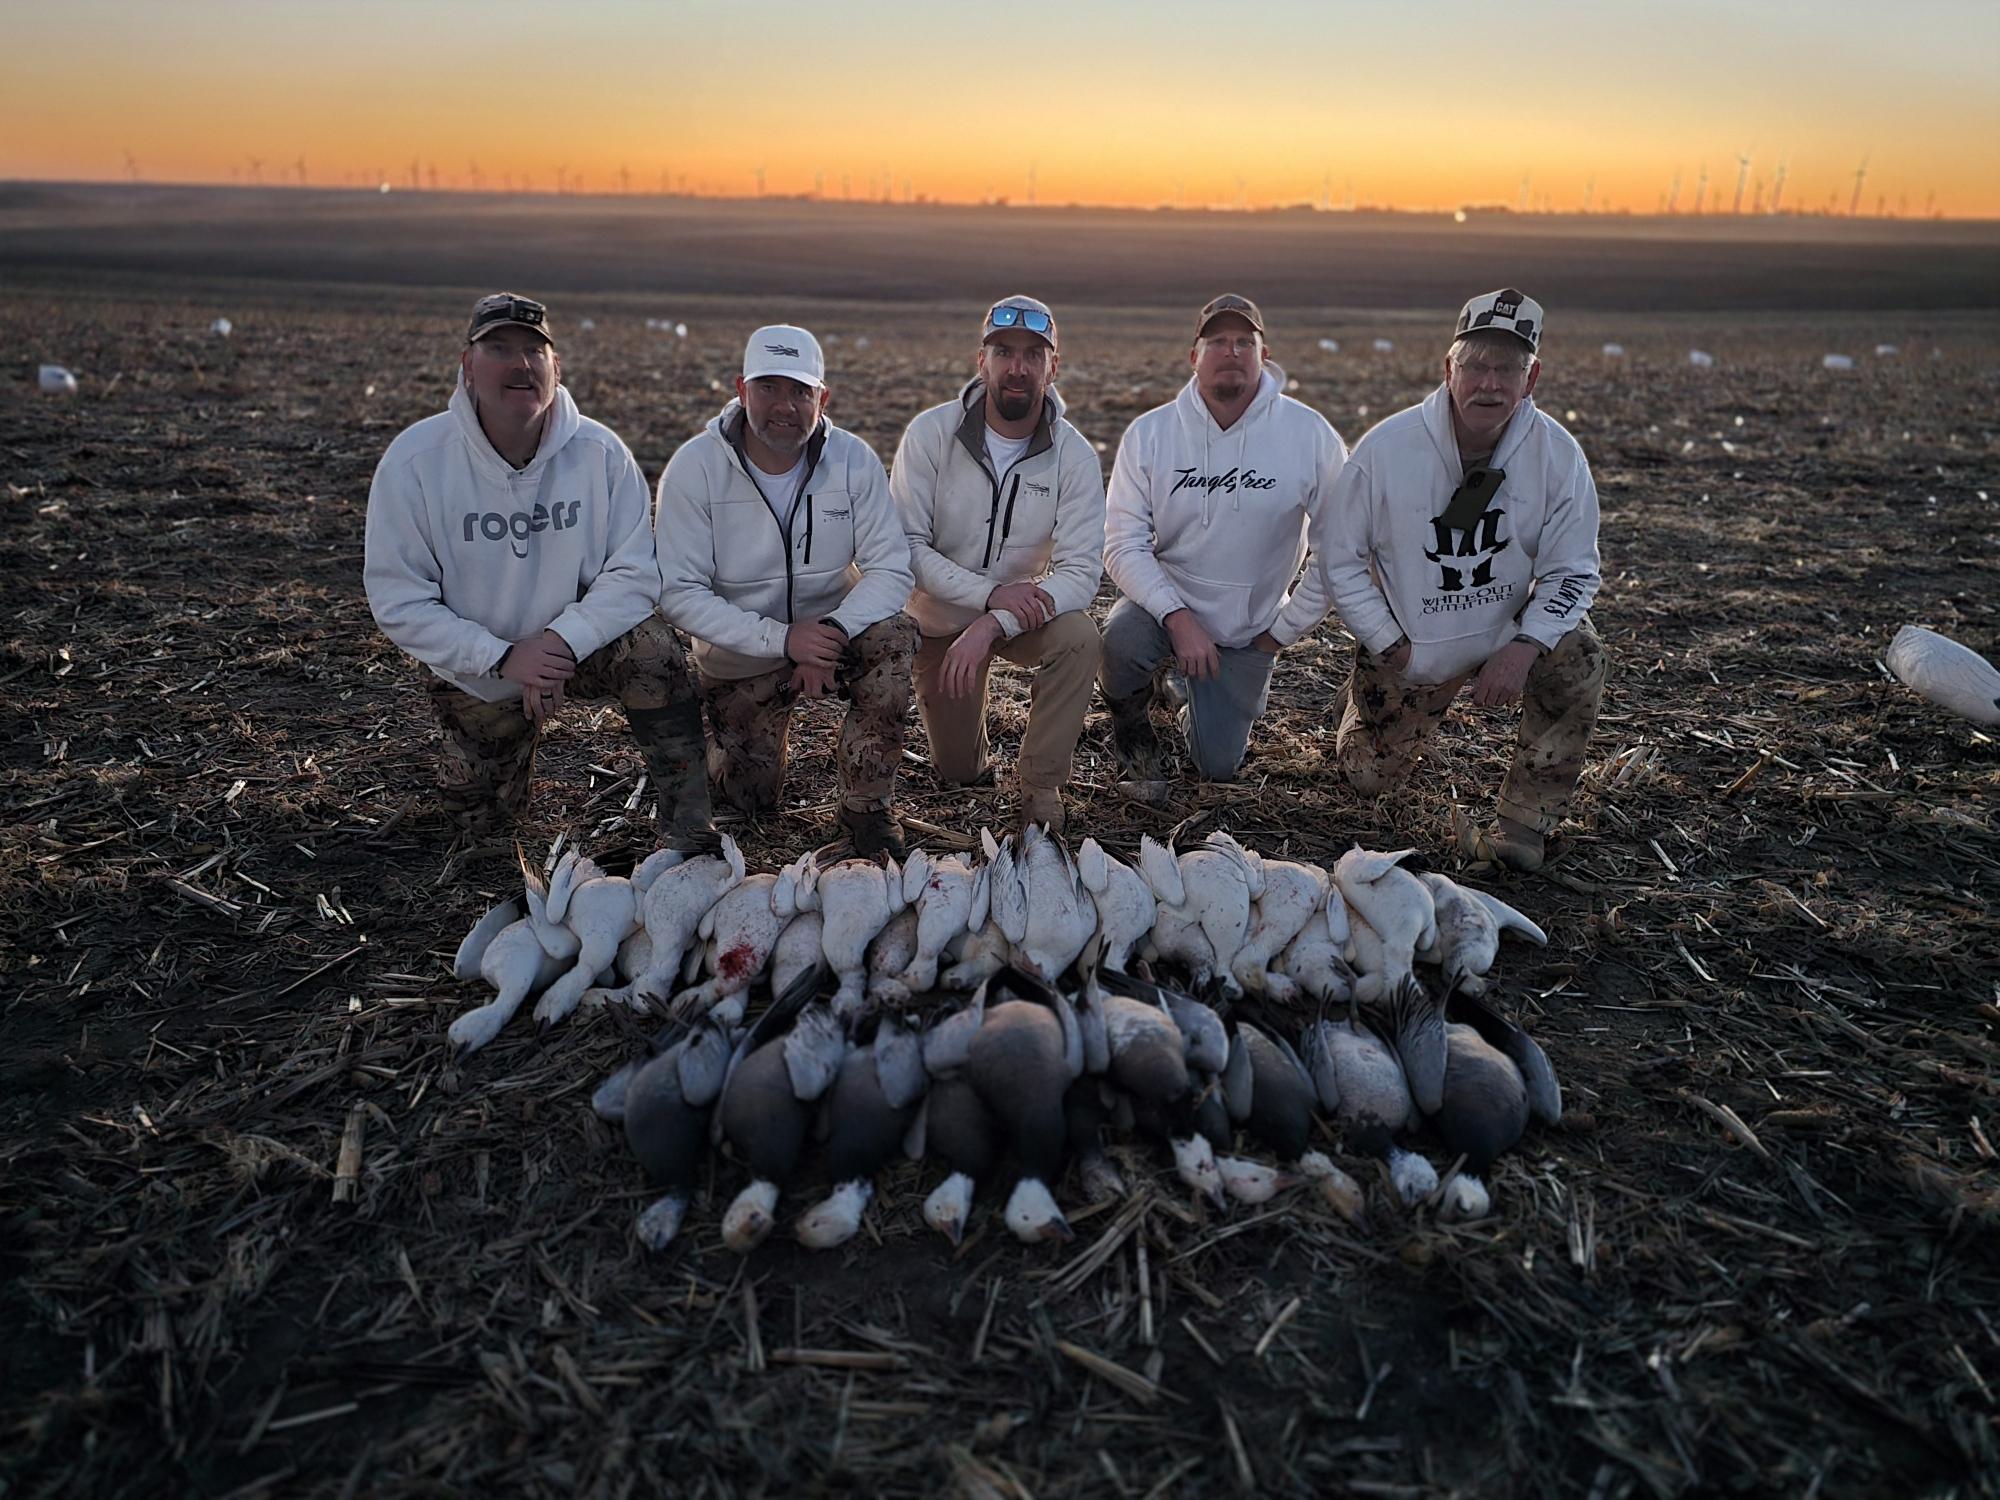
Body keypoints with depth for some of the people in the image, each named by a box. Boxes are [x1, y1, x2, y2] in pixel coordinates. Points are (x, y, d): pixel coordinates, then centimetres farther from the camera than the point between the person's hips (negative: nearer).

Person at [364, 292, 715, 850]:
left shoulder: (600, 452, -17)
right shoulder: (413, 459, -19)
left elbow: (634, 572, -16)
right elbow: (397, 600, -18)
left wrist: (560, 641, -31)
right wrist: (503, 658, -28)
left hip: (580, 641, -1)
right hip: (477, 674, 1)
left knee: (652, 651, -33)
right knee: (481, 821, 14)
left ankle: (688, 832, -21)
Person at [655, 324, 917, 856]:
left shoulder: (853, 460, -13)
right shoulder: (694, 467, -18)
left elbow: (891, 568, -15)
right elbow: (679, 592, -21)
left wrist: (833, 631, -34)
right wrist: (782, 638, -31)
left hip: (834, 633, 1)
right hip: (740, 659, 0)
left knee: (895, 634, -30)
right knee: (752, 798, 1)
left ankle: (866, 806, -14)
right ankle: (718, 732, 38)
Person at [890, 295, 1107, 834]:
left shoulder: (1075, 455, -16)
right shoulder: (931, 433, -17)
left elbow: (1081, 571, -22)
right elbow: (907, 546, -20)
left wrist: (993, 626, -35)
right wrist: (991, 593, -33)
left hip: (1024, 609, 0)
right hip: (941, 616, 0)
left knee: (1079, 638, -34)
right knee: (958, 773, 3)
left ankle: (1039, 787, -16)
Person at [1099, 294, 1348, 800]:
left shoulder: (1311, 436, -14)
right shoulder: (1149, 433, -11)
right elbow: (1123, 544, -14)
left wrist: (1283, 630, -7)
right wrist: (1177, 617, -26)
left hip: (1248, 633, 1)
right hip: (1165, 602, 0)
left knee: (1219, 767, 4)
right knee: (1122, 640, -35)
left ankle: (1198, 706, 42)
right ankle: (1134, 736, 1)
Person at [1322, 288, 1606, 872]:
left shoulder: (1557, 454, -16)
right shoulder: (1386, 448, -20)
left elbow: (1570, 571, -9)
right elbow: (1343, 561, -11)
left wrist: (1523, 648, -25)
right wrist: (1393, 649, -14)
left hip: (1509, 630, 1)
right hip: (1404, 645, 0)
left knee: (1578, 659, -29)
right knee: (1370, 777, 6)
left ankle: (1524, 823, -12)